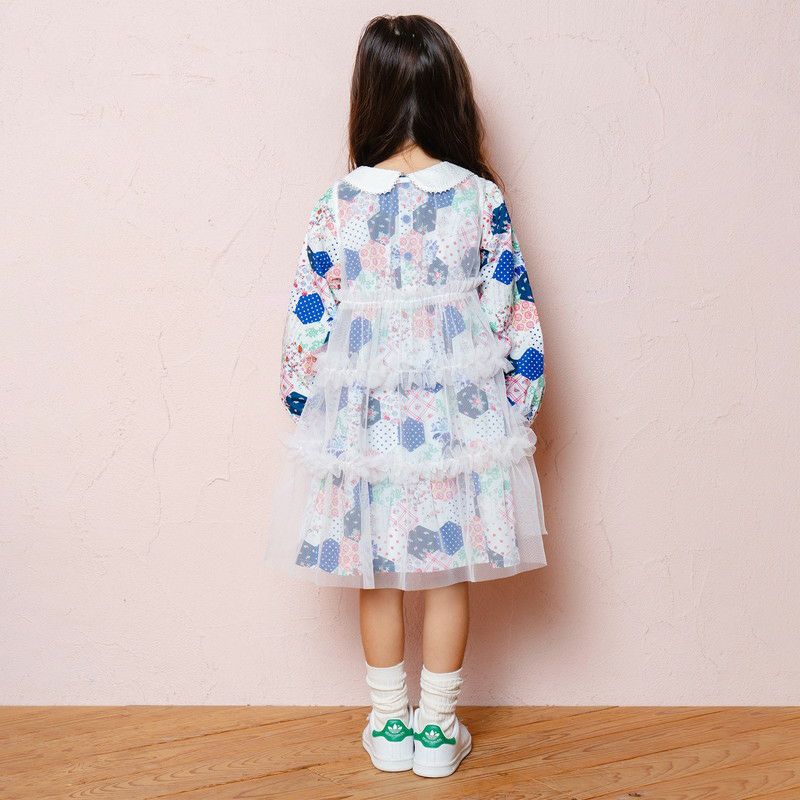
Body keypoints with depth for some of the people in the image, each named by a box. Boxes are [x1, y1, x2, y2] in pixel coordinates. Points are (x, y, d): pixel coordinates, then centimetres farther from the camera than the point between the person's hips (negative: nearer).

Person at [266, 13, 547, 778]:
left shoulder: (339, 203, -8)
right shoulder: (482, 199, -7)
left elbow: (310, 320, -3)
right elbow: (514, 315, -4)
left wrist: (306, 412, 9)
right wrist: (516, 411, 7)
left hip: (363, 419, 0)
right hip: (457, 415, 0)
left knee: (378, 577, 16)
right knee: (449, 576, 14)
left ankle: (388, 724, 28)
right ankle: (437, 727, 26)